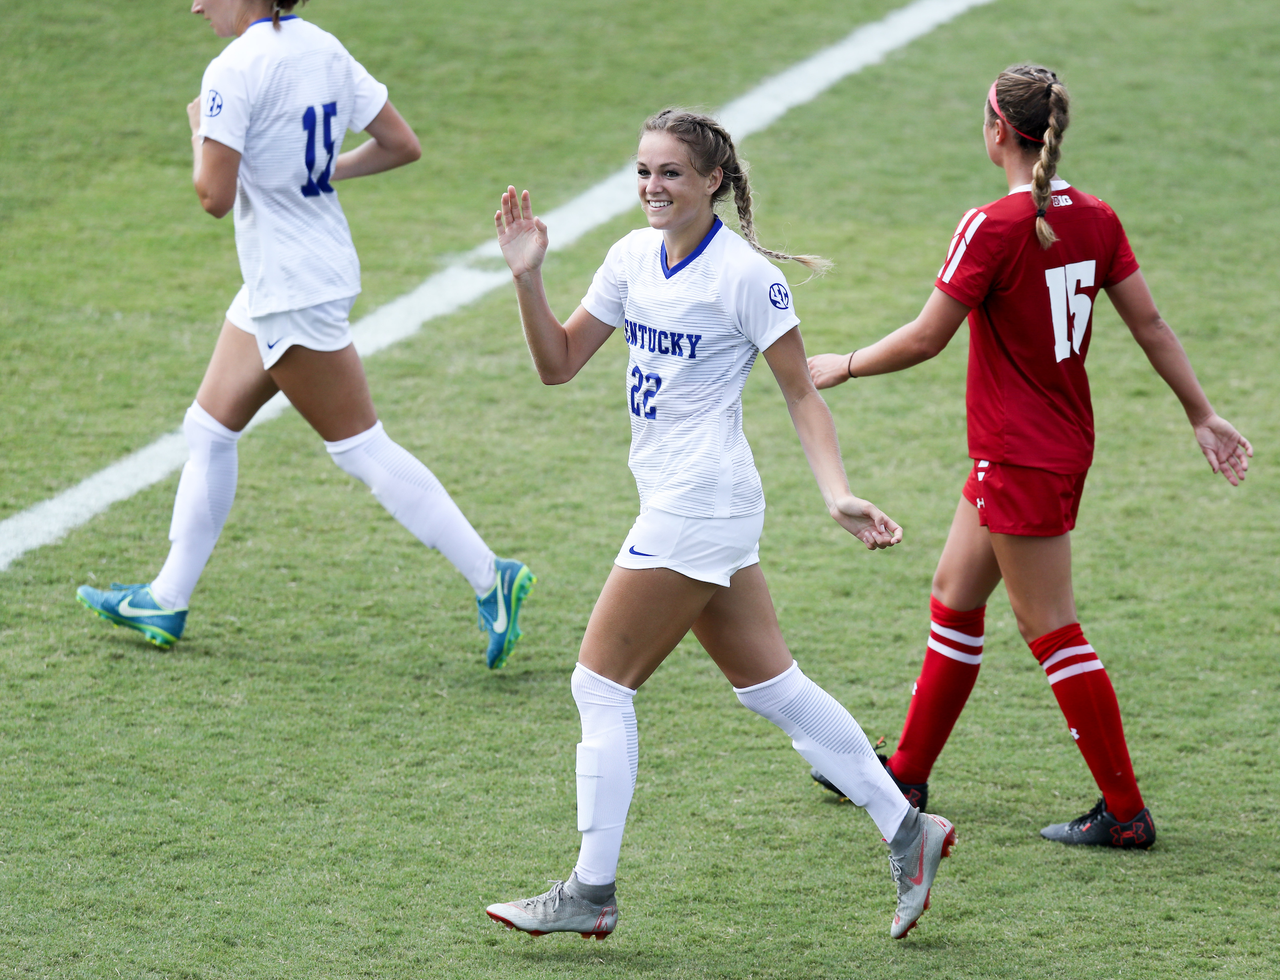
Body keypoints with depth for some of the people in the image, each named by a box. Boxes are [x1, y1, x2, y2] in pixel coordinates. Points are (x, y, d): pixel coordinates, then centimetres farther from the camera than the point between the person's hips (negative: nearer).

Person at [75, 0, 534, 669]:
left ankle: (488, 577, -1)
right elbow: (402, 145, 7)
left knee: (361, 449, -3)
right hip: (275, 285, 10)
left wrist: (200, 132, -5)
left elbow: (215, 196, -22)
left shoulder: (234, 70, -20)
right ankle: (166, 602, 22)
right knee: (208, 429, 15)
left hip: (293, 290, -10)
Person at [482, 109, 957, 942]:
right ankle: (906, 830, 20)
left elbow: (801, 391, -9)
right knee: (769, 682, 12)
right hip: (677, 505, 8)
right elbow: (558, 364, 11)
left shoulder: (745, 275, -14)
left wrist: (839, 494, -18)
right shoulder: (635, 256, 8)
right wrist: (528, 278, -3)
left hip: (698, 507, -8)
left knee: (602, 684, -4)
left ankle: (592, 894, 3)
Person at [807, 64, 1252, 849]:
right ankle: (907, 774, 31)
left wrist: (844, 366, 0)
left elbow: (926, 339, -15)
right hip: (1065, 443, 9)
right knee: (954, 598, 19)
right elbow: (1150, 326, 5)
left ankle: (1126, 813, 2)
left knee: (1052, 631, -1)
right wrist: (1204, 416, 12)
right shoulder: (1094, 219, 1)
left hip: (1021, 460, -9)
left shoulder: (994, 227, -20)